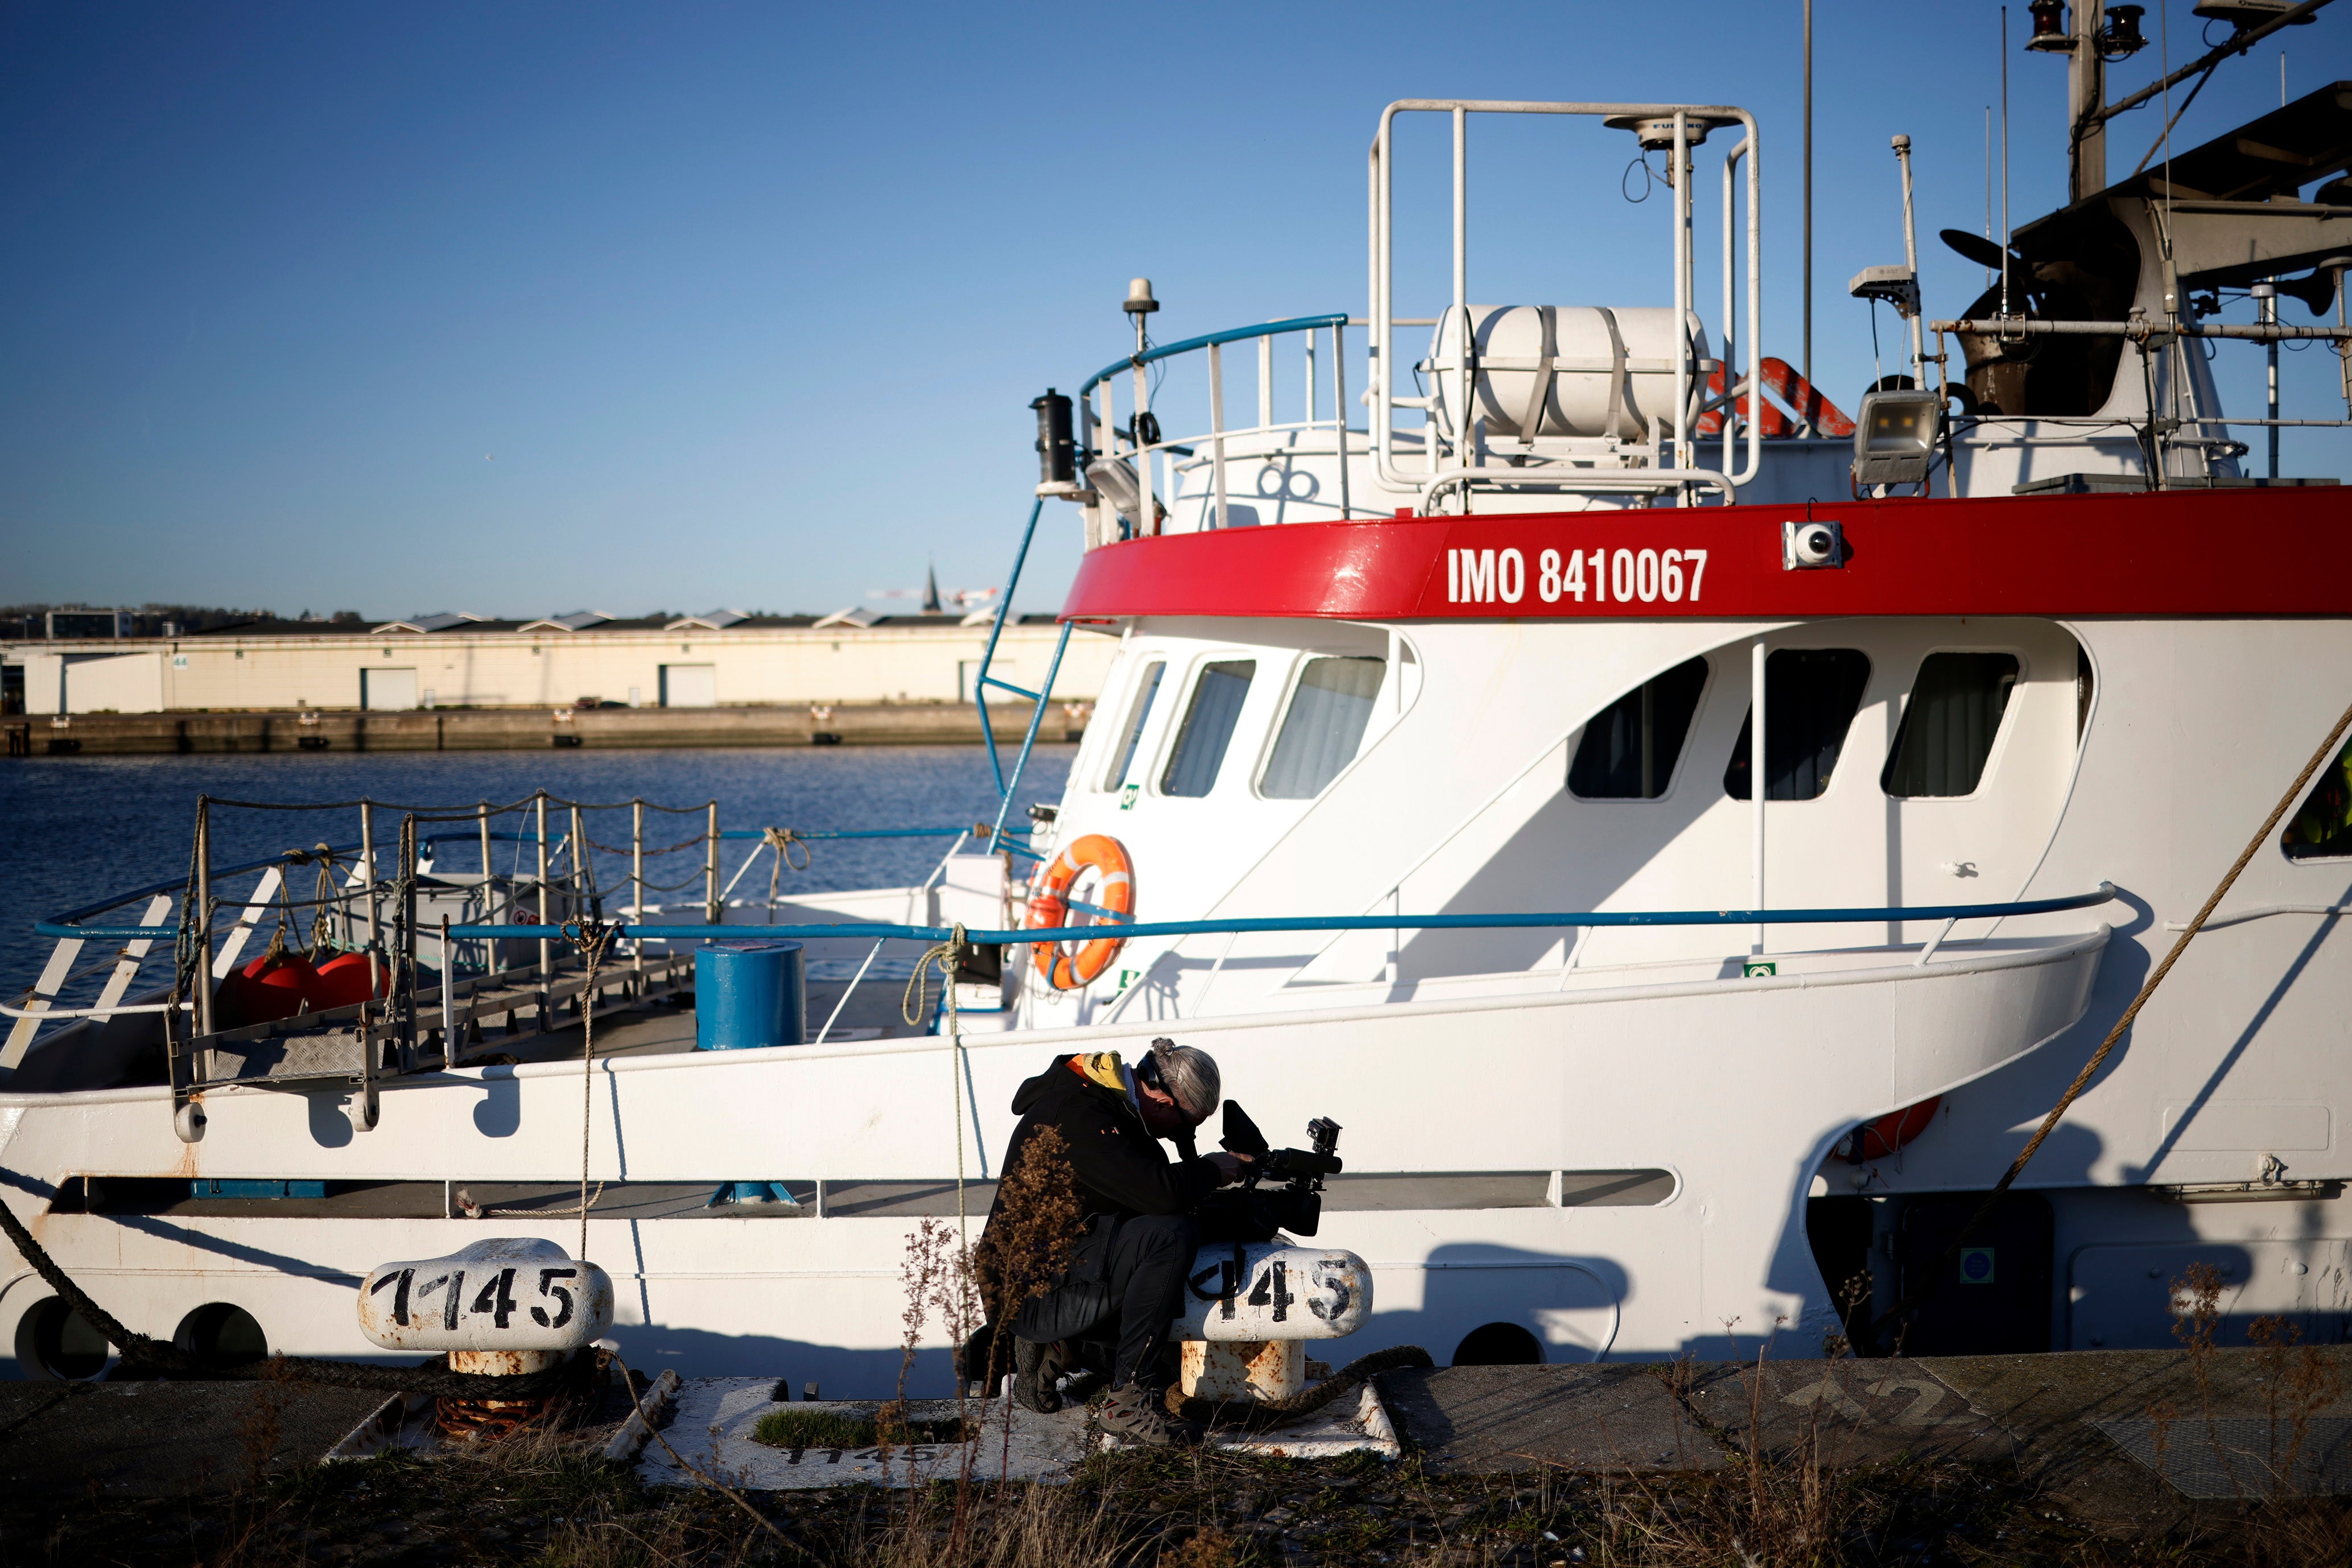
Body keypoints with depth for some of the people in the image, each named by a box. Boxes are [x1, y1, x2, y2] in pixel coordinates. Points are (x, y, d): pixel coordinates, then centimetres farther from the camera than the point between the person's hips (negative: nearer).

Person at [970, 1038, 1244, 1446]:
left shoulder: (1108, 1099, 10)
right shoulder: (1076, 1113, -22)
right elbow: (1162, 1193, -32)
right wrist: (1211, 1170, -13)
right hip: (1033, 1291, -11)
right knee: (1171, 1235, -30)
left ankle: (1053, 1347, 20)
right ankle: (1129, 1399, -23)